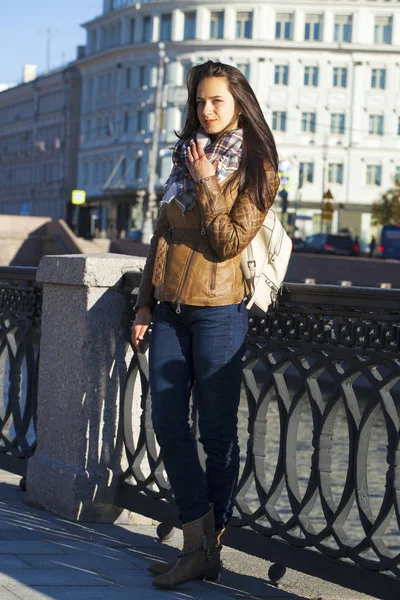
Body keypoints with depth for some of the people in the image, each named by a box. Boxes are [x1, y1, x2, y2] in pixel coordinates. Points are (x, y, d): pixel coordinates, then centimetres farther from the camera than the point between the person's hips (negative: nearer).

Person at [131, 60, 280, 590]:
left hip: (217, 312, -6)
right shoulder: (186, 159, 14)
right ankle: (198, 543, 7)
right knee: (167, 424, 2)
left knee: (217, 432, 0)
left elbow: (230, 241, -13)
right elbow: (162, 236, 16)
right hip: (170, 309, 6)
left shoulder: (257, 170, -3)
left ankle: (208, 549, 9)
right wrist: (145, 305, 12)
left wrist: (206, 183, -12)